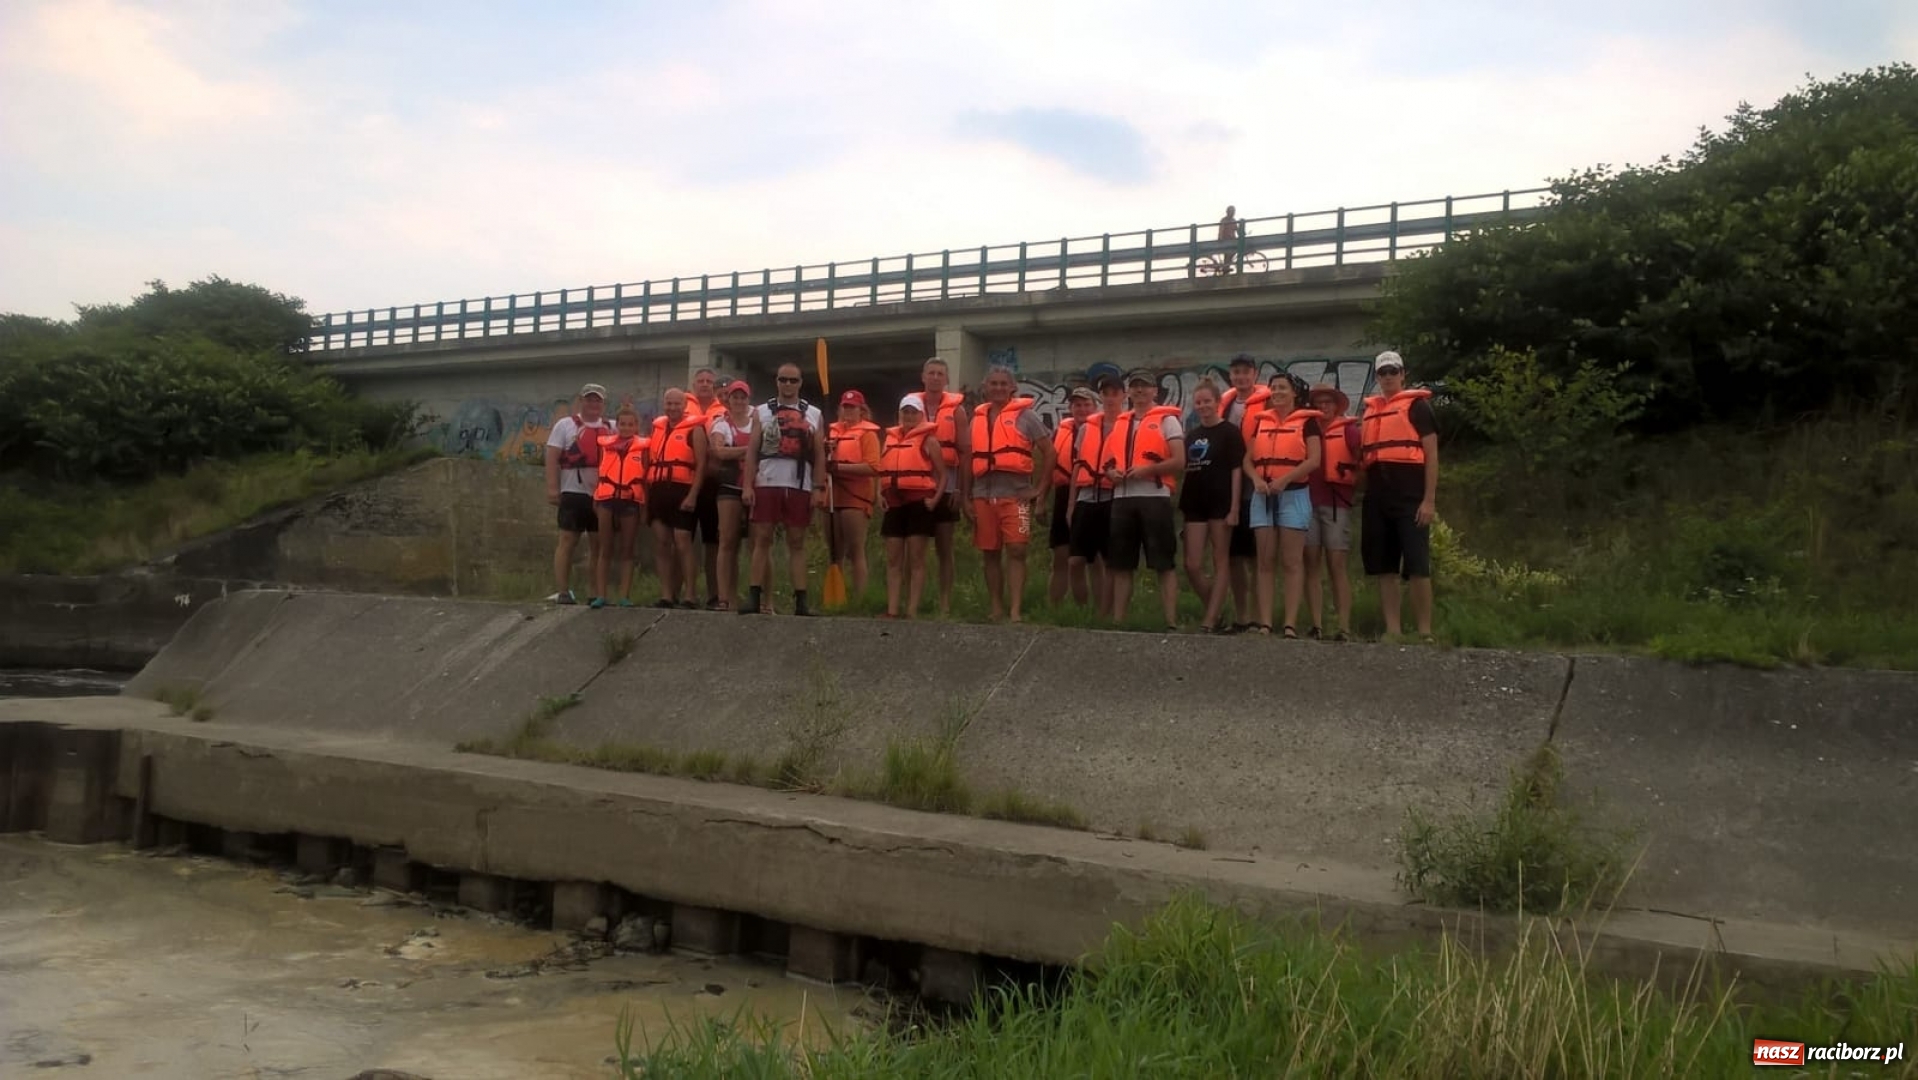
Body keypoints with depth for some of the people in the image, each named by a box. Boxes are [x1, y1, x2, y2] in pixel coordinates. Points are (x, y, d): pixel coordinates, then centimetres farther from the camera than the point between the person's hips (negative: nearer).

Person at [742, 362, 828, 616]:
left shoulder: (814, 415, 11)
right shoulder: (761, 412, 10)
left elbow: (819, 455, 8)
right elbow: (752, 451, 6)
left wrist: (819, 488, -1)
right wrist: (748, 485, -3)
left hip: (800, 487, 0)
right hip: (766, 485, 0)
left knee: (797, 542, 2)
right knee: (762, 540, -2)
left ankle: (800, 601, 0)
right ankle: (757, 598, -2)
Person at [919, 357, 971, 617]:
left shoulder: (956, 410, 2)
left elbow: (966, 452, -1)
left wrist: (964, 491, -8)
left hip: (946, 486, -1)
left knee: (944, 548, 6)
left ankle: (945, 605, 9)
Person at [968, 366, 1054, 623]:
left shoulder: (1025, 415, 1)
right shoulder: (978, 418, 14)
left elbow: (1049, 451, 0)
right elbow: (971, 459, 16)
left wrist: (1040, 488, -4)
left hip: (1016, 494, -4)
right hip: (983, 495, 5)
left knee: (1016, 551, -10)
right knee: (990, 554, 8)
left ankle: (1016, 610, -10)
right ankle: (997, 609, 16)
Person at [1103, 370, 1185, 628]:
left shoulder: (1167, 419, 2)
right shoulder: (1119, 423, 19)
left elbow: (1179, 462, -6)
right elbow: (1108, 462, 23)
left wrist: (1148, 469, -17)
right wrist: (1111, 473, 1)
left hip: (1154, 497, -6)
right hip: (1122, 498, 6)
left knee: (1165, 564, -5)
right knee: (1120, 565, 7)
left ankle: (1171, 622, -6)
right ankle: (1117, 620, 12)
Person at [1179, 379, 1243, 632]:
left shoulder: (1229, 432, -2)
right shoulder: (1191, 435, 15)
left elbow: (1236, 470, -7)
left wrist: (1234, 508, -14)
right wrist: (1182, 504, 10)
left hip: (1220, 503, -6)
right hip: (1195, 504, 6)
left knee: (1221, 562, 1)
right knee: (1192, 566, 1)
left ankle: (1209, 621, 1)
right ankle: (1216, 609, 20)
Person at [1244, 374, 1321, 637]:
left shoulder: (1307, 421, 2)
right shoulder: (1262, 421, 15)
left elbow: (1314, 460, -8)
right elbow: (1248, 459, 11)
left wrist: (1284, 479, -18)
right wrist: (1256, 479, -10)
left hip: (1294, 495, -4)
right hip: (1263, 496, 4)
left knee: (1292, 562, -4)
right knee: (1265, 561, 2)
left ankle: (1291, 623, -5)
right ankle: (1265, 623, 2)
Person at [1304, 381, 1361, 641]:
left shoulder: (1348, 430, 4)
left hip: (1336, 504, -3)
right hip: (1308, 502, 3)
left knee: (1336, 565, -4)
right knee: (1311, 564, 0)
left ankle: (1344, 627, -4)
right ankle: (1317, 625, 2)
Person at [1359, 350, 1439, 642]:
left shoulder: (1417, 405, 2)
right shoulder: (1368, 411, 19)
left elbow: (1431, 454, -4)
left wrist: (1429, 499, -12)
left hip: (1410, 495, -6)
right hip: (1378, 497, 6)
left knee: (1418, 567, -7)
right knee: (1384, 567, 6)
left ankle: (1425, 633, -2)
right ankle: (1392, 630, 11)